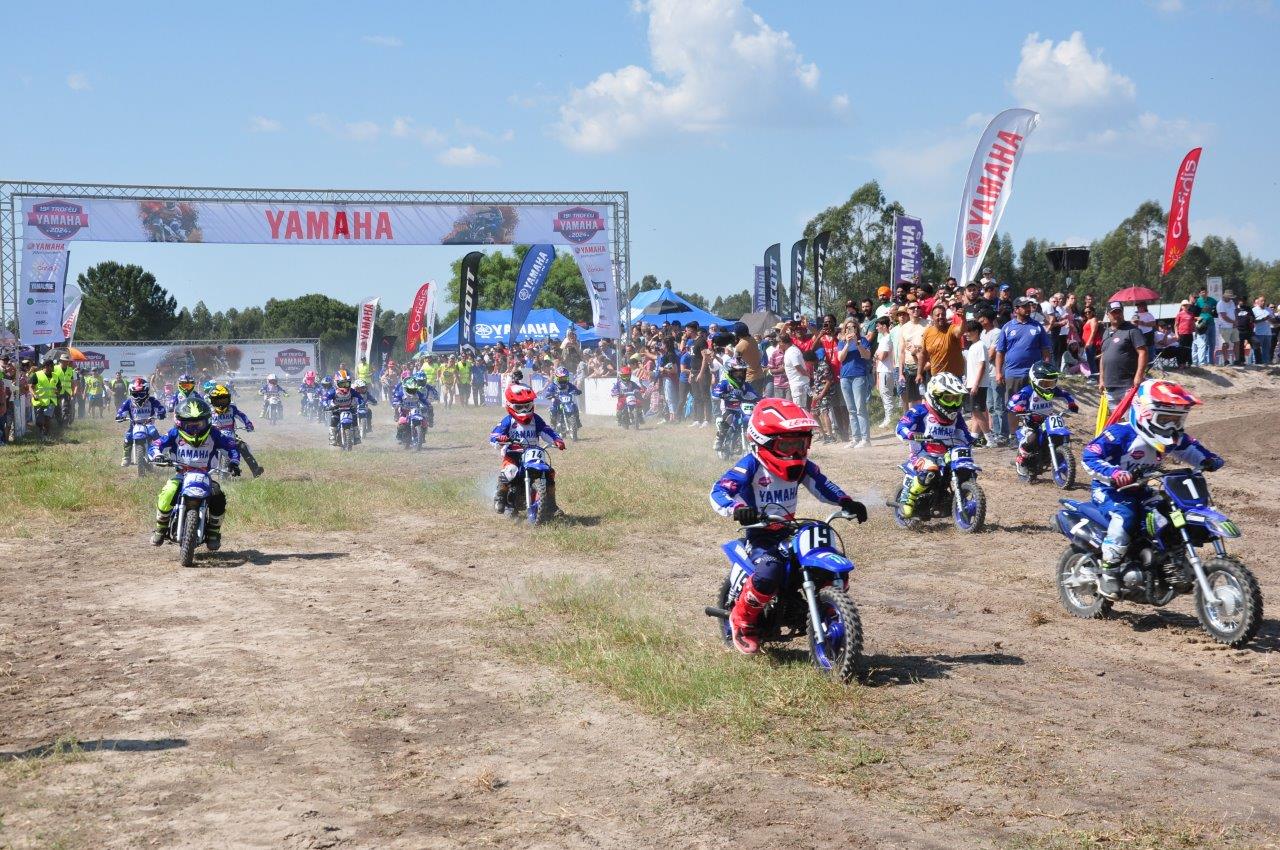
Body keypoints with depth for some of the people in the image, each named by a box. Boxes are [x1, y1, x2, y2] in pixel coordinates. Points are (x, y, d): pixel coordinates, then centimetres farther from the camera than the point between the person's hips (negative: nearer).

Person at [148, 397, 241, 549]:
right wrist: (158, 456, -25)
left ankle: (213, 533, -3)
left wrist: (233, 463, -13)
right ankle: (160, 529, -6)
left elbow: (231, 446, 5)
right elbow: (156, 445, -2)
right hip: (181, 475, 0)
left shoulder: (213, 434, 0)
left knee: (218, 498, -27)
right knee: (167, 495, -31)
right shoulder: (176, 433, -1)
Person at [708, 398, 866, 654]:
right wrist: (737, 508, -45)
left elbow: (822, 485, 16)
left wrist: (846, 502, -2)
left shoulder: (802, 466, 6)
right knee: (770, 573, -35)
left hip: (790, 532, 7)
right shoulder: (751, 465, -15)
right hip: (759, 535, -7)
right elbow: (718, 492, -24)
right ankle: (742, 621, -11)